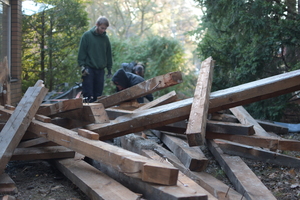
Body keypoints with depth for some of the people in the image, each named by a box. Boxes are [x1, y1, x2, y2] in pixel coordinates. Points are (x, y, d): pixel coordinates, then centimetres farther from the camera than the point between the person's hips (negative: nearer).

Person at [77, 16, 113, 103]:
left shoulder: (105, 38, 10)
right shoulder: (87, 35, -1)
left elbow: (108, 54, 16)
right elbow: (81, 52, -2)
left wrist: (109, 69, 13)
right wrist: (82, 66, -10)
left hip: (100, 70, 4)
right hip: (89, 69, -3)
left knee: (98, 94, 6)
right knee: (88, 94, -4)